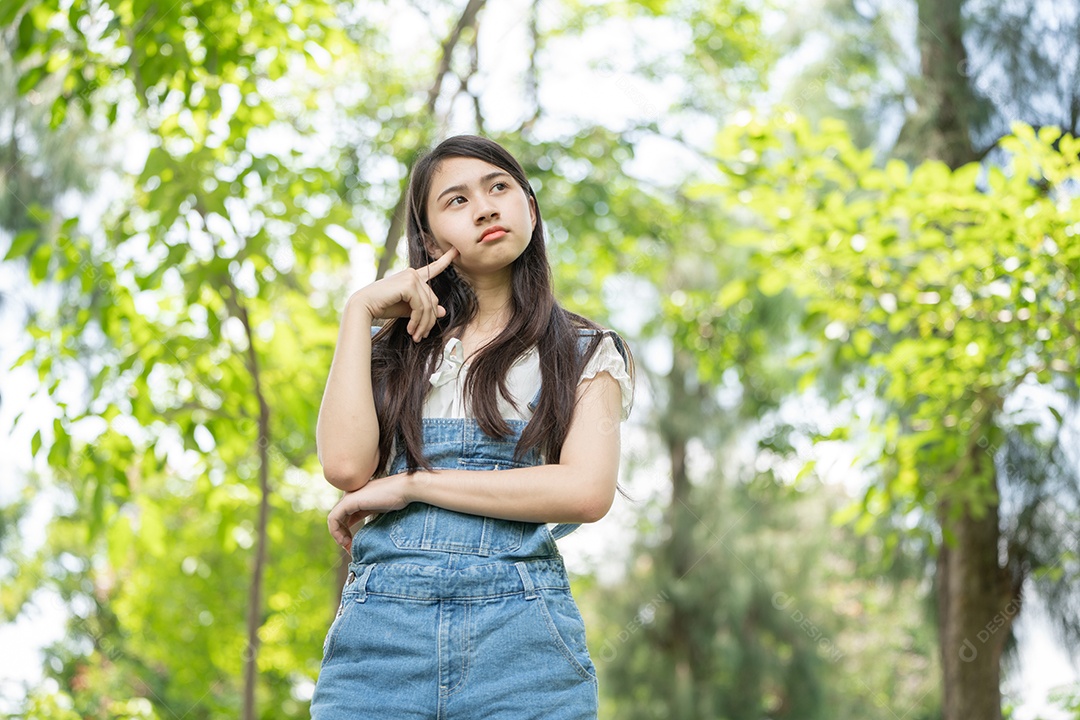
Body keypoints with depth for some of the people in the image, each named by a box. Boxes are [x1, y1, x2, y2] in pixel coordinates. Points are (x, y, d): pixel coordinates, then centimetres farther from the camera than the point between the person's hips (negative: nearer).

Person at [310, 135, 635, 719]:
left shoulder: (584, 351, 11)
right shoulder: (395, 348, 17)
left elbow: (587, 491, -7)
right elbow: (346, 465, -1)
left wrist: (408, 485, -6)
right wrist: (360, 310, 3)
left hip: (521, 643, -1)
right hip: (378, 627, 2)